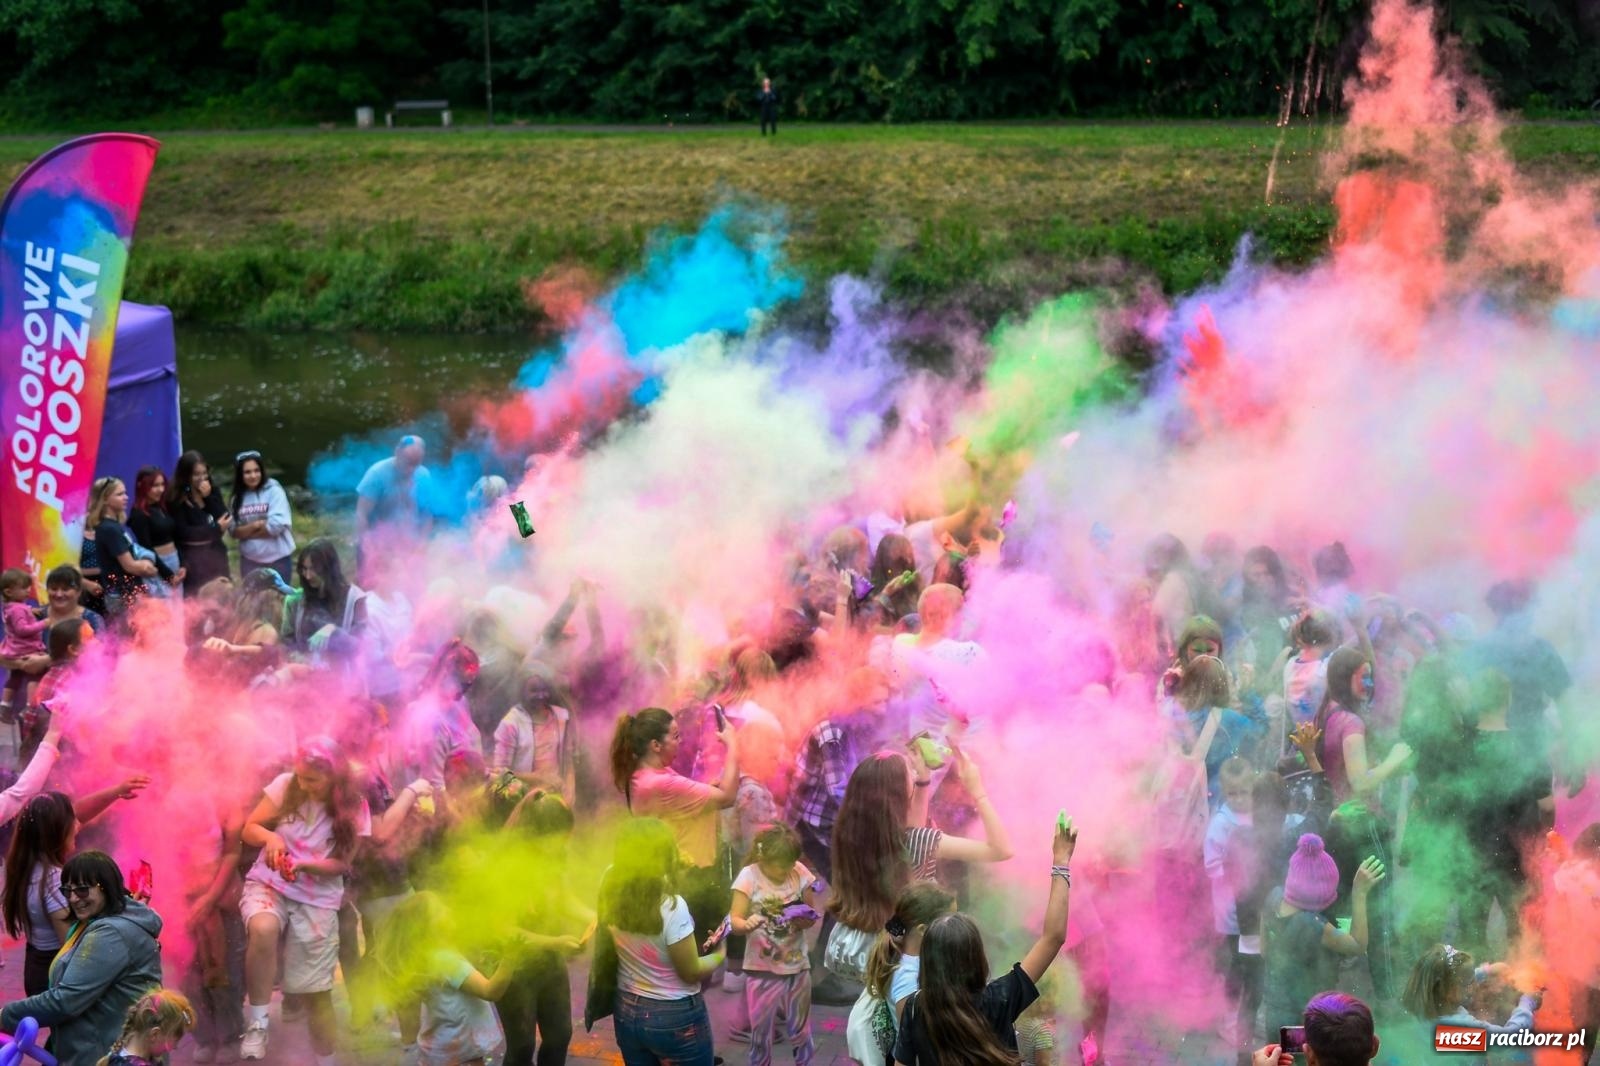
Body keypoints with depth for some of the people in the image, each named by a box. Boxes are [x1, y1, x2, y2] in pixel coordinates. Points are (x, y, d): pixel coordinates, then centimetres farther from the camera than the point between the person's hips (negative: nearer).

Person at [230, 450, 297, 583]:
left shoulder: (274, 491, -8)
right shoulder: (237, 498, 4)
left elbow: (276, 525, -17)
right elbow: (234, 531, -2)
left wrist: (247, 532, -7)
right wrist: (254, 526, -20)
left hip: (278, 558, -4)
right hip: (250, 560, 4)